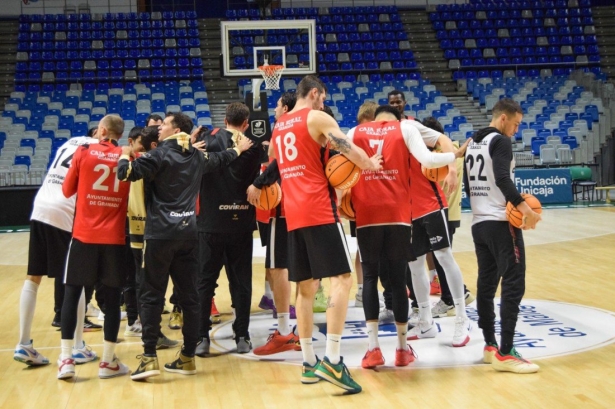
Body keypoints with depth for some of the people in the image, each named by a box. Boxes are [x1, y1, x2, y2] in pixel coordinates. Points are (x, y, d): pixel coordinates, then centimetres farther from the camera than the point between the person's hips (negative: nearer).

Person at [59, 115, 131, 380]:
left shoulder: (84, 152, -2)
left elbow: (67, 191, 7)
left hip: (84, 235, -1)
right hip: (114, 238, 1)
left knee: (72, 293, 9)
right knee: (112, 297, 6)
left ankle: (66, 359, 5)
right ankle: (108, 361, 10)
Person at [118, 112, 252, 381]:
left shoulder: (160, 154, -6)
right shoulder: (196, 156, 13)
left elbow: (127, 173, -15)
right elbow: (219, 159, 33)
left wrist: (124, 156, 7)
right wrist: (239, 149, 53)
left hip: (161, 234, -5)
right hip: (188, 234, 6)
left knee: (151, 294, -1)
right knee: (188, 295, 8)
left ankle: (149, 357, -6)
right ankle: (188, 357, 14)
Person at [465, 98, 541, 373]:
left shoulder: (473, 144, 15)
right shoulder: (501, 141, -10)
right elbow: (502, 178, -24)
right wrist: (524, 207, -29)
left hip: (479, 223, 9)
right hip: (501, 223, -9)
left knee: (486, 284, 12)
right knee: (513, 285, -6)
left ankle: (490, 346, 17)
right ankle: (505, 353, -8)